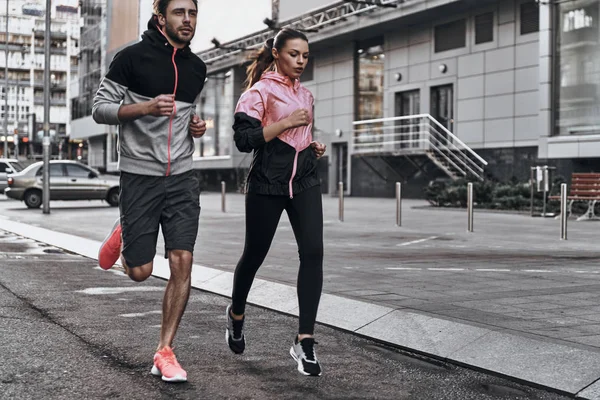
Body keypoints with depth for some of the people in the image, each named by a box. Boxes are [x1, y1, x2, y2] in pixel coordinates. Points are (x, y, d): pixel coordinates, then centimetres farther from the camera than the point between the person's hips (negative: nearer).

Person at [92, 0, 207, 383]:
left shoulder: (197, 67, 10)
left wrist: (195, 124, 5)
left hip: (182, 176, 4)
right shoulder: (133, 58, -7)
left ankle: (165, 352, 3)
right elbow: (100, 108, -5)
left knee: (182, 262, -8)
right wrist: (146, 107, -21)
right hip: (140, 175, -3)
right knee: (141, 271, 2)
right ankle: (123, 237, 38)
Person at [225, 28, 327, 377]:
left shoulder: (306, 95, 16)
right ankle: (237, 315, 38)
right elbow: (244, 139, -15)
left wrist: (314, 146, 10)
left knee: (313, 252, -13)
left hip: (305, 182, 5)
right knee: (255, 254, 8)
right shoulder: (260, 91, -4)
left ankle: (305, 341, -11)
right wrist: (286, 123, -17)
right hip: (267, 184, -5)